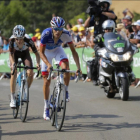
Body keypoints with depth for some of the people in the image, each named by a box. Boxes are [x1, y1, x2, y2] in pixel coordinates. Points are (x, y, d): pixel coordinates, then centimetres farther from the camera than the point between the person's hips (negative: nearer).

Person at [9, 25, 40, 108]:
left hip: (25, 54, 0)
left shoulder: (28, 40, -36)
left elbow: (36, 53, -28)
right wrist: (13, 64, -45)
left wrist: (38, 63, -45)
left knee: (30, 73, -18)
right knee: (14, 73, -19)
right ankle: (12, 99, -13)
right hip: (15, 54, 0)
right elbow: (11, 54, -26)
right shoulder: (12, 40, -36)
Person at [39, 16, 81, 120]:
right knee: (47, 81, -3)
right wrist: (48, 64, -48)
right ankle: (46, 107, 11)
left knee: (66, 68, -30)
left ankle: (66, 91, -4)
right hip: (47, 52, -1)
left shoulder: (66, 34, -31)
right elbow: (41, 53, -31)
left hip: (58, 50, 1)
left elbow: (73, 51, -23)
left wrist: (78, 67, -33)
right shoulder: (46, 34, -36)